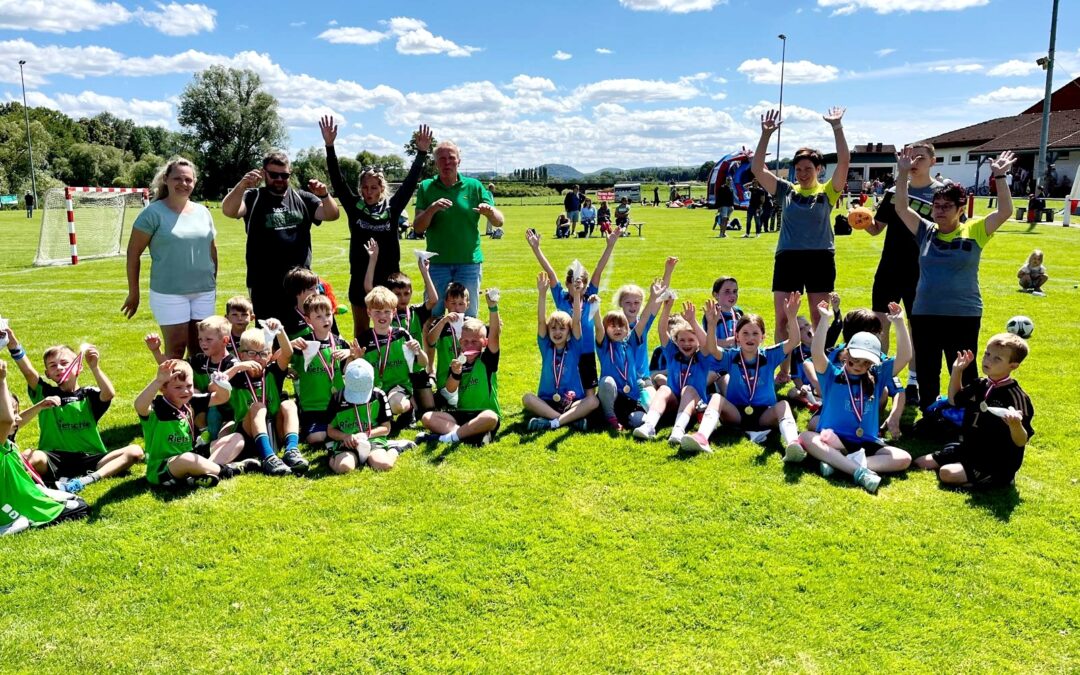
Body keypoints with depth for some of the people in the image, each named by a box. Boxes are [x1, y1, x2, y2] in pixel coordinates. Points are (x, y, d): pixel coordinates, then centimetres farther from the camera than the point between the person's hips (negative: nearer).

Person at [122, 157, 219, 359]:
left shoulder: (203, 212, 9)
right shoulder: (154, 213, -6)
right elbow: (133, 253, -4)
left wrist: (214, 283, 17)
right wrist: (133, 292, -4)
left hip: (204, 291, 4)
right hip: (169, 292, -4)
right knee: (175, 350, -1)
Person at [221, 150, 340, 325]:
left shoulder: (302, 198, 9)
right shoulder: (253, 197, 0)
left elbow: (332, 215, 0)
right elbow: (228, 211, -17)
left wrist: (324, 196, -20)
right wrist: (242, 185, -35)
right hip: (264, 285, -3)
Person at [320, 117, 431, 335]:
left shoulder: (392, 208, 0)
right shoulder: (354, 207, 0)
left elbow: (410, 183, -5)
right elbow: (337, 180, -6)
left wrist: (422, 153, -13)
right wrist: (329, 146, -15)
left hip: (389, 277, 0)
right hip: (360, 278, 0)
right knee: (360, 331, 10)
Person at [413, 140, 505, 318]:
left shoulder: (474, 186, 4)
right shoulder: (426, 187, 5)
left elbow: (499, 222, 1)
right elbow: (417, 227, -3)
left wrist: (490, 211, -21)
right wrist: (432, 209, -21)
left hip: (469, 261, 0)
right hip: (437, 262, 0)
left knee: (468, 315, 4)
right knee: (434, 315, 3)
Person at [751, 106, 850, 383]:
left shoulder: (827, 192, 4)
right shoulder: (785, 190, 8)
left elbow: (844, 162, -9)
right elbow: (757, 168, -1)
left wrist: (837, 128, -14)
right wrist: (766, 134, -8)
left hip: (820, 259, -1)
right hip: (787, 259, 1)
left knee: (819, 318, 4)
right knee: (782, 318, 0)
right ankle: (783, 371, 12)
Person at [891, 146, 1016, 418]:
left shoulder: (974, 231, -1)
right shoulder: (926, 231, 4)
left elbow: (1005, 212, -11)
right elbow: (901, 207, 0)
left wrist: (999, 177, -17)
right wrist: (903, 174, -8)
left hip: (964, 315, -2)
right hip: (924, 314, 3)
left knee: (964, 374, 6)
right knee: (926, 373, 12)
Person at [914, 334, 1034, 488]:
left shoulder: (1016, 397, -19)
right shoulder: (980, 385, 2)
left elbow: (1021, 442, -20)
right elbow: (954, 400, 21)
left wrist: (1015, 425, -43)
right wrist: (957, 371, 11)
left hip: (995, 463, -8)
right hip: (968, 449, 8)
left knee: (947, 474, -26)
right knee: (921, 462, 9)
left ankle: (1001, 479, -5)